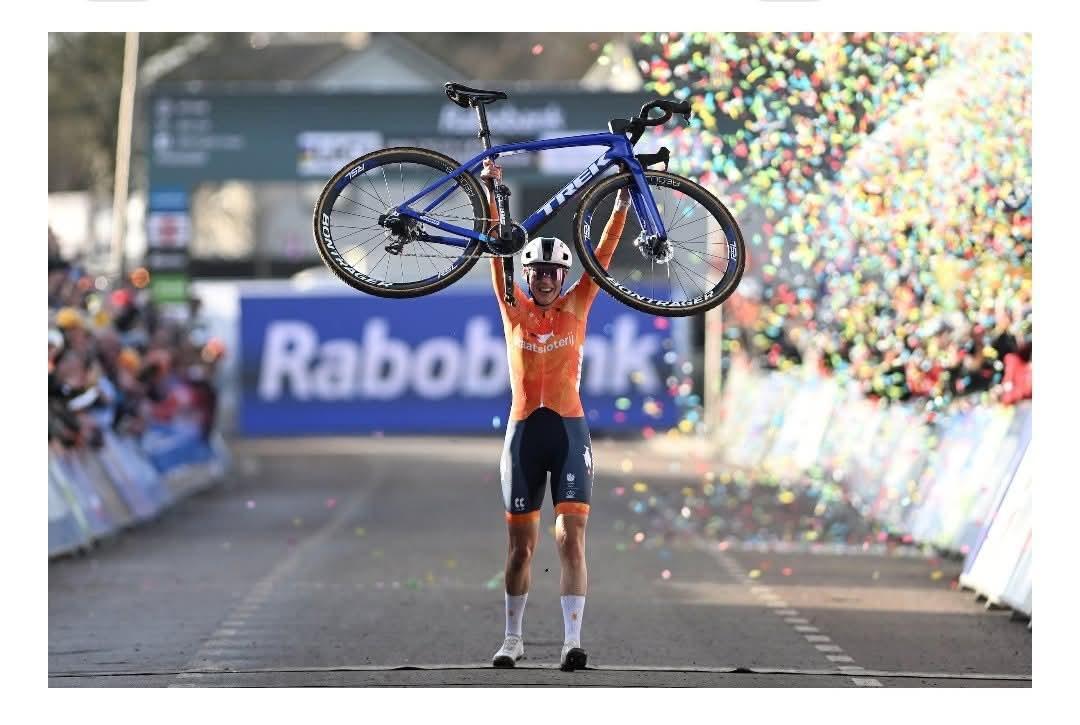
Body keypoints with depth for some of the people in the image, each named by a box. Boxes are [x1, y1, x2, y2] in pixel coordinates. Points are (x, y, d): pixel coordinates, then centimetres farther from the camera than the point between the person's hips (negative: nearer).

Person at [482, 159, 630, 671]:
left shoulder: (576, 307, 6)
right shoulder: (514, 309, 6)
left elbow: (602, 255, 0)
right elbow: (497, 253, 0)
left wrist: (621, 206, -9)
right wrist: (490, 195, -8)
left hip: (569, 430, -1)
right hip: (524, 431, 1)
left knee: (572, 538, -11)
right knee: (521, 544, 8)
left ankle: (572, 640, -16)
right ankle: (512, 639, 20)